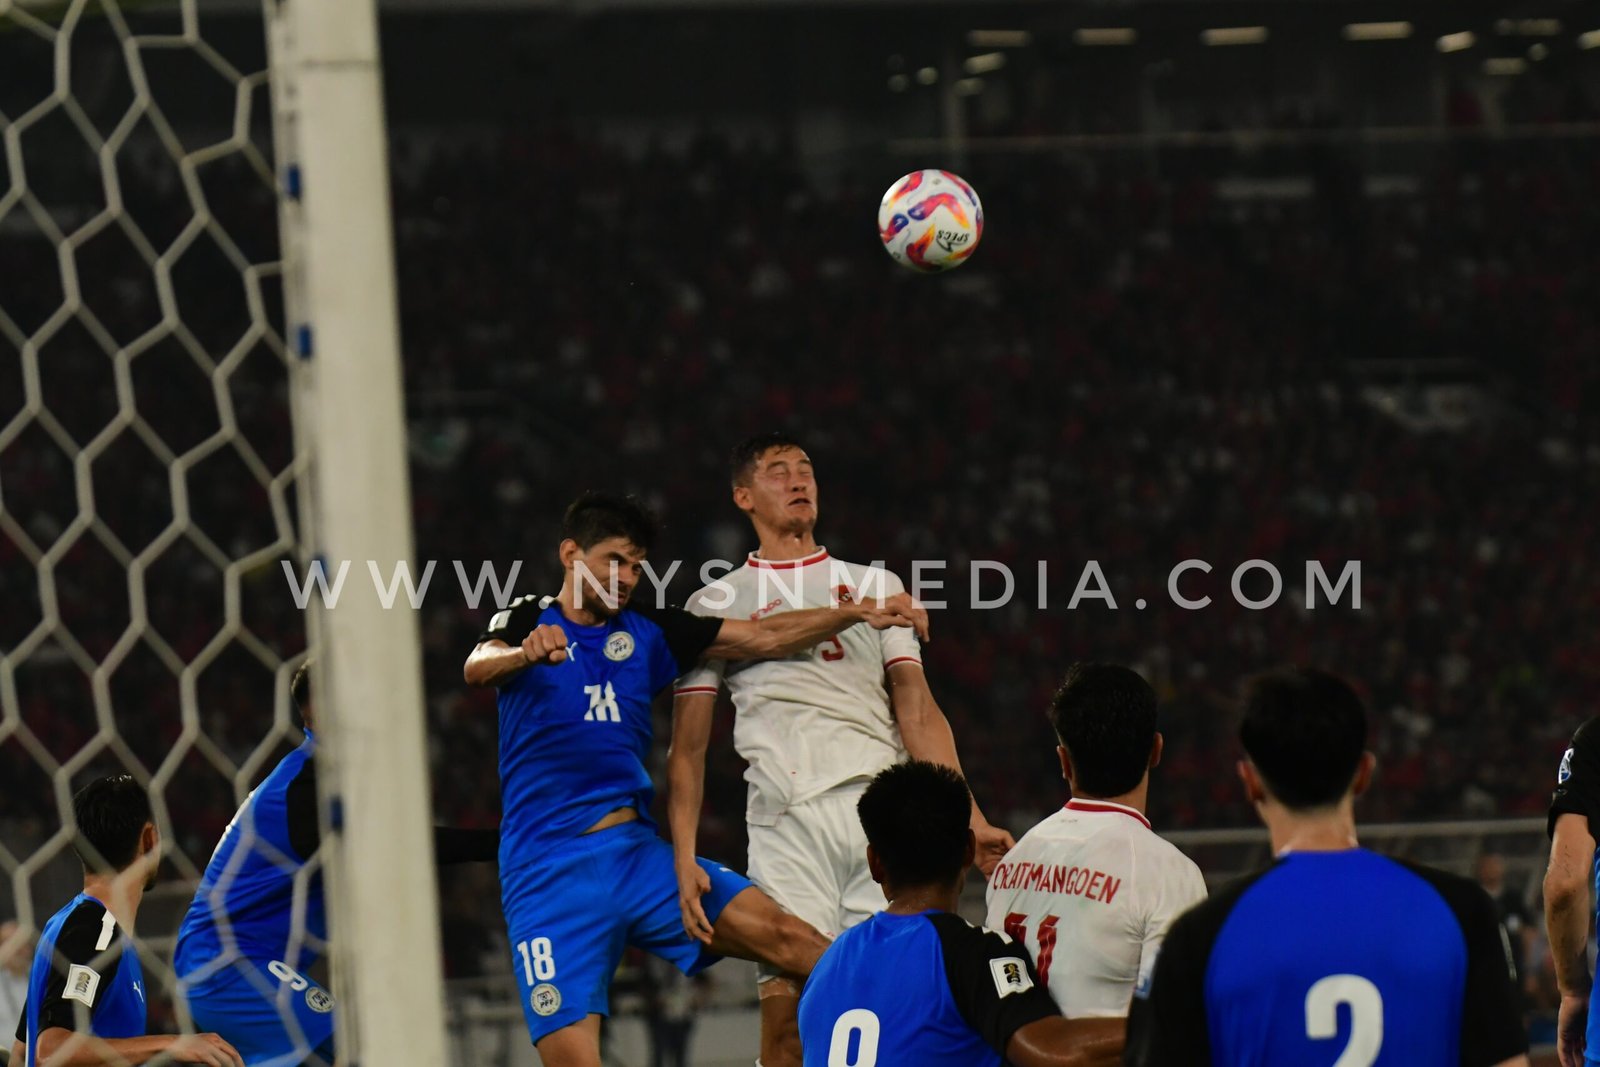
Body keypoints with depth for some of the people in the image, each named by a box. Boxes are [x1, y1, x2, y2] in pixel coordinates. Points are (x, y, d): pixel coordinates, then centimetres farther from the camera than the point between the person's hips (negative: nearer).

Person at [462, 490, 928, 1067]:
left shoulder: (646, 630, 14)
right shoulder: (527, 619, 4)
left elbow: (763, 636, 11)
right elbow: (478, 667, -17)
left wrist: (858, 612, -3)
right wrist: (527, 654, -41)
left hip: (638, 850, 3)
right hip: (549, 873, -3)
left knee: (788, 937, -16)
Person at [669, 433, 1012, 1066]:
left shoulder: (875, 585, 22)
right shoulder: (714, 605, 17)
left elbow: (917, 712, 15)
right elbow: (688, 746, 13)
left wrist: (971, 819, 3)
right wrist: (684, 859, 0)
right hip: (787, 819, -1)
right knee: (786, 1008, -12)